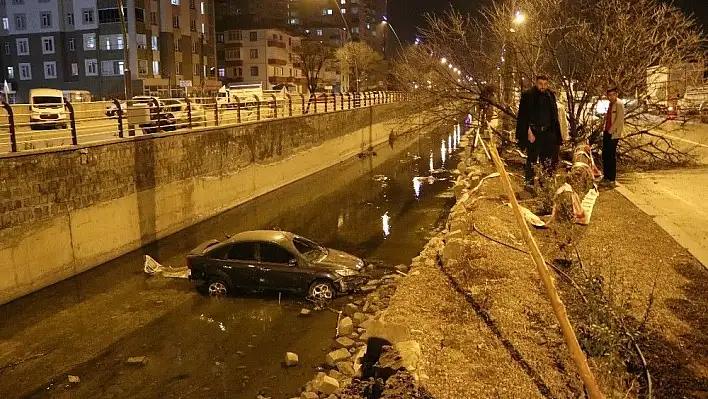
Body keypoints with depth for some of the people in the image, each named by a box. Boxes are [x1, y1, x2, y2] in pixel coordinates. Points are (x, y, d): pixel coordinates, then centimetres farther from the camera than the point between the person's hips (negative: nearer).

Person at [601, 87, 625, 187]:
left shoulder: (619, 104, -12)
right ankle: (606, 177, 20)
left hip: (614, 134, -9)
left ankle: (612, 180, 0)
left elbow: (619, 119, -16)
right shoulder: (610, 104, 15)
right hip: (607, 132, 9)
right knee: (605, 155, 11)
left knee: (611, 156, -6)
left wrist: (611, 131, -14)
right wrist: (606, 116, 5)